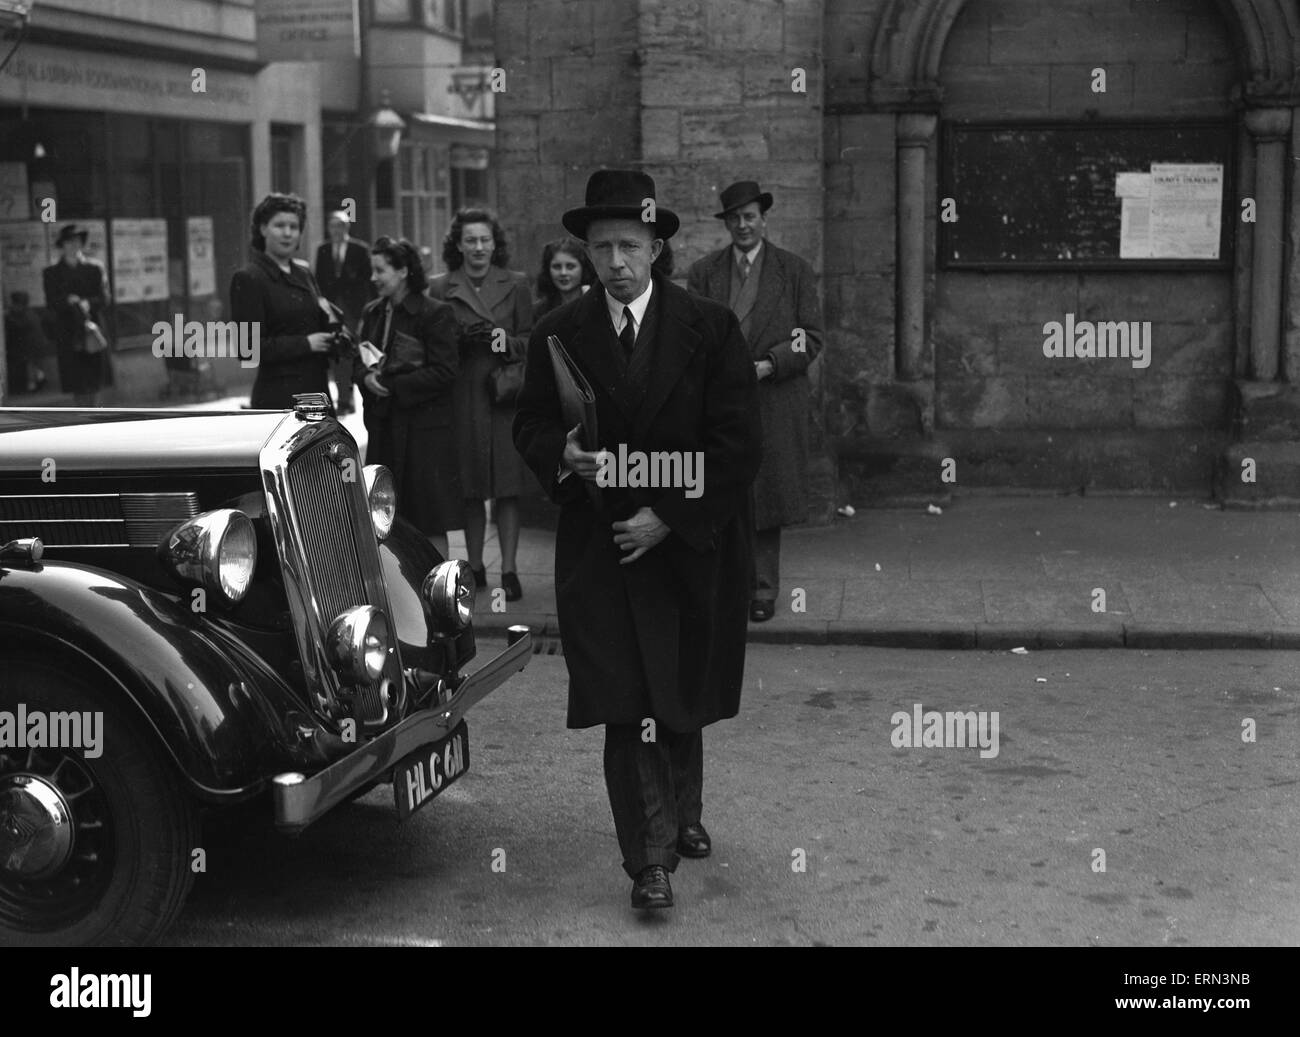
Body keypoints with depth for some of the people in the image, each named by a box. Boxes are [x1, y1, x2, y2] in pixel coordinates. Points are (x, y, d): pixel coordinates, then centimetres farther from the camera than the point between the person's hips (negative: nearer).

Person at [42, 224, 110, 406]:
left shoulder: (94, 268, 6)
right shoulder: (51, 273, 4)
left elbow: (104, 299, 0)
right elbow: (50, 304, -2)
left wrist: (89, 303, -20)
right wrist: (67, 301, -21)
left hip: (93, 327, 1)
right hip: (67, 333, -1)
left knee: (96, 377, 1)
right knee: (77, 380, -2)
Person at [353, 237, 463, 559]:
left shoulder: (435, 314, -8)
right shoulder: (373, 313, 13)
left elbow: (445, 372, -13)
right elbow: (359, 362, 17)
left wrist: (392, 386, -15)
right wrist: (367, 378, -7)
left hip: (425, 427, -6)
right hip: (383, 427, 6)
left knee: (431, 520, -1)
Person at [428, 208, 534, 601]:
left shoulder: (515, 285, 6)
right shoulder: (440, 288, 5)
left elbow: (531, 340, 7)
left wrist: (501, 340, -11)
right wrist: (459, 338, -11)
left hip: (505, 396, 0)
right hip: (461, 397, 0)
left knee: (507, 486, -3)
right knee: (469, 488, 5)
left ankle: (508, 569, 1)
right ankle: (475, 566, 17)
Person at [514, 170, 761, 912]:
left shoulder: (711, 329, -4)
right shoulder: (559, 335, 2)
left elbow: (738, 443, -8)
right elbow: (531, 425, 9)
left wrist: (669, 517, -14)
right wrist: (562, 452, -15)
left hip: (690, 546, 0)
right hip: (601, 546, 0)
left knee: (685, 700, 15)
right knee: (630, 707, -7)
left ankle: (683, 816, 38)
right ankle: (652, 859, -2)